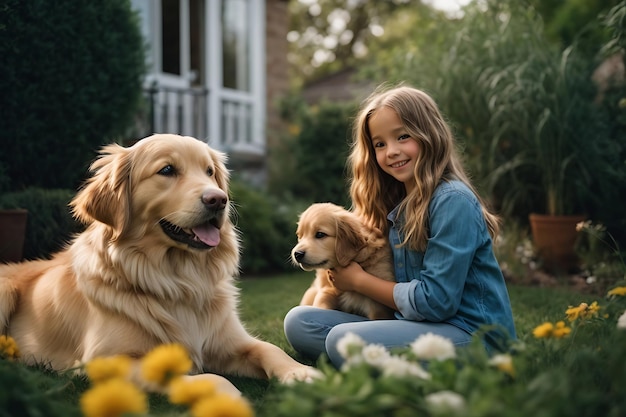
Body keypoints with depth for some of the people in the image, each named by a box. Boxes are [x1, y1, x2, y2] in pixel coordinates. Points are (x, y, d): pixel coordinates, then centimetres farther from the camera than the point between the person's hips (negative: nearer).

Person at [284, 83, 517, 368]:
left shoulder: (453, 200, -13)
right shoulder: (395, 205, 13)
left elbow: (435, 301, -17)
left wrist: (359, 280, -5)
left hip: (470, 333, -9)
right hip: (413, 323, 9)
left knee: (343, 340, -28)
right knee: (298, 321, -3)